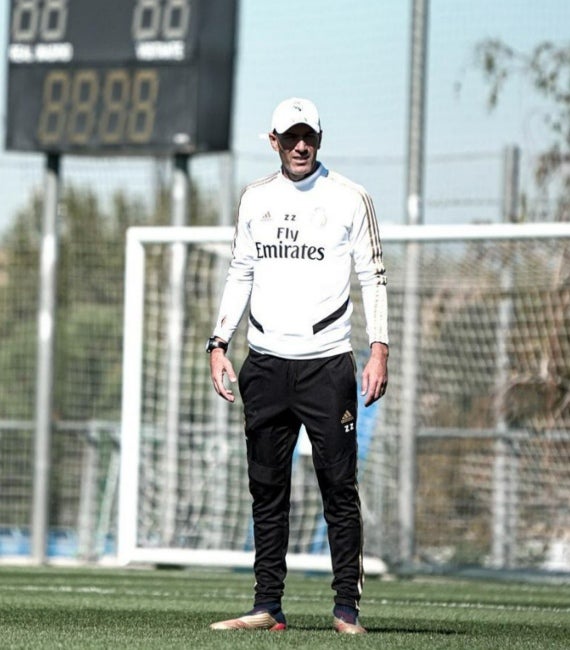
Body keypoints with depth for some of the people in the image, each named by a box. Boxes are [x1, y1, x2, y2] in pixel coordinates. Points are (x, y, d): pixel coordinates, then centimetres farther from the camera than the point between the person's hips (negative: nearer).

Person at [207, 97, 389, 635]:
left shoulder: (349, 199, 1)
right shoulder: (254, 198, 12)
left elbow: (372, 278, 0)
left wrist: (378, 350, -10)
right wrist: (219, 344, 9)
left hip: (326, 363, -4)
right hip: (264, 363, 4)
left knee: (339, 487, -5)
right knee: (266, 489, 5)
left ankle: (346, 608, -2)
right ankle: (267, 606, 9)